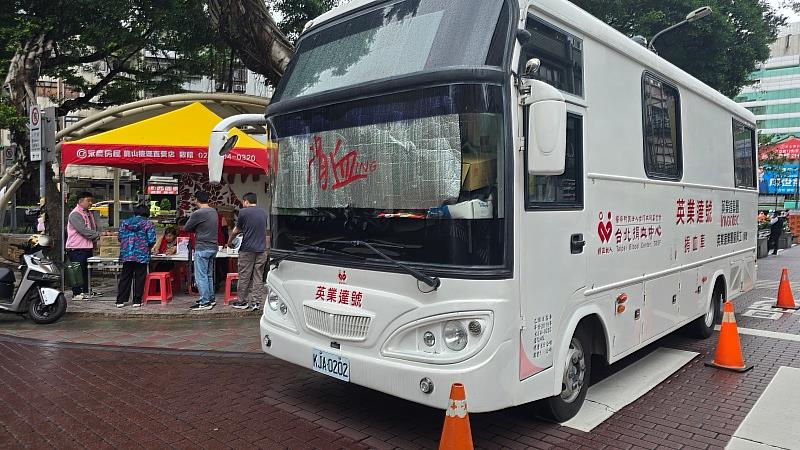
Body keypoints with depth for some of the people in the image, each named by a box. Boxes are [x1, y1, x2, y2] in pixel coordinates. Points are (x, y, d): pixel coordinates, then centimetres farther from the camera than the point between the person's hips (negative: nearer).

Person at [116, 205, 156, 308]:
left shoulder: (124, 222, 11)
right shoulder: (148, 224, -1)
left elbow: (120, 238, 10)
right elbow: (152, 241, -7)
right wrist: (148, 248, 13)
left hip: (126, 255, 4)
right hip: (142, 255, -3)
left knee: (125, 277, 10)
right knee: (139, 278, 4)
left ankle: (120, 300, 11)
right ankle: (137, 301, 6)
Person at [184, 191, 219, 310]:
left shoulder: (198, 213, -15)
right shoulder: (214, 212, 9)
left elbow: (186, 228, -6)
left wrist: (195, 230, 10)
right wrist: (199, 230, 6)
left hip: (202, 248, -8)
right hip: (213, 247, 8)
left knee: (201, 276, -2)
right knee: (209, 275, 16)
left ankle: (204, 302, -1)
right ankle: (211, 299, 22)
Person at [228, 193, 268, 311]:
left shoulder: (243, 212, -5)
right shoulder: (263, 213, 10)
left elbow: (236, 230, 4)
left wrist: (229, 241, 20)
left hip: (247, 249, -4)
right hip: (261, 249, 5)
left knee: (244, 277, 5)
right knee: (258, 277, 6)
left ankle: (242, 302, 12)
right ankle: (256, 302, 6)